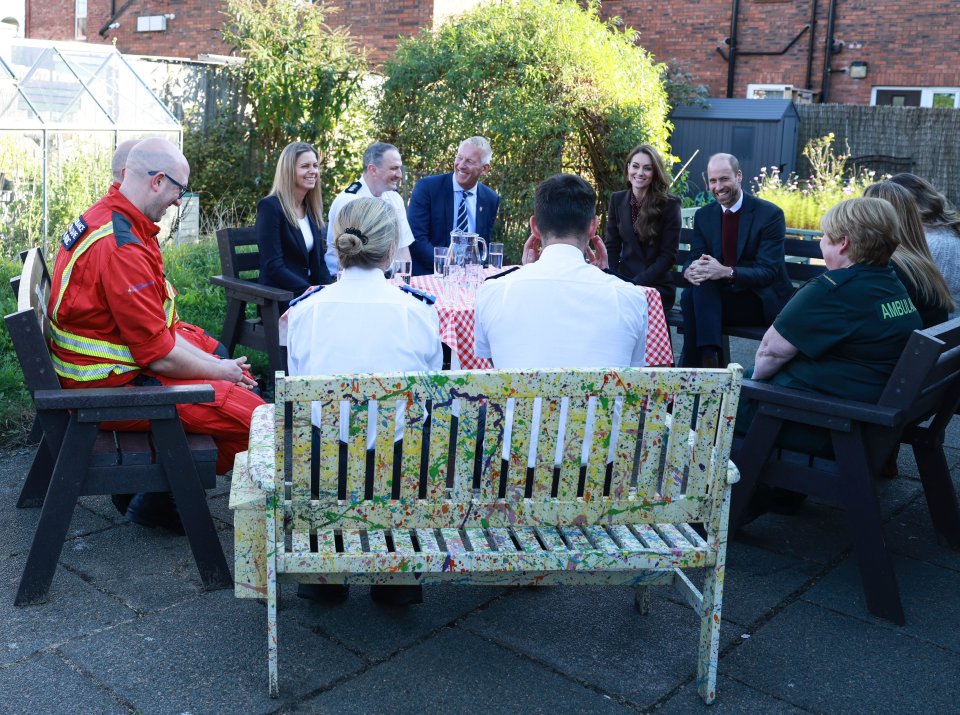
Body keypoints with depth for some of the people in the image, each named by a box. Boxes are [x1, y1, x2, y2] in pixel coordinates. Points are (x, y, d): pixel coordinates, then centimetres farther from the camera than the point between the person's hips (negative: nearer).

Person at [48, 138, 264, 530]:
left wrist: (215, 363, 6)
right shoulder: (122, 247, -26)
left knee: (241, 378, 16)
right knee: (250, 414, -17)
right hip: (112, 387, -11)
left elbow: (155, 324, 11)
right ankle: (159, 501, 3)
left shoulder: (104, 217, 8)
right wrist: (219, 371, -7)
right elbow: (159, 353, -24)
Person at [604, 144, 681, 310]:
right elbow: (612, 246, 8)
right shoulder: (617, 199, 7)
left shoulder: (670, 204, -4)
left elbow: (668, 255, -6)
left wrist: (635, 284, -16)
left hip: (657, 287, -3)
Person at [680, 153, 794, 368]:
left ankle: (691, 363, -25)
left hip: (763, 302, -4)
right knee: (690, 295, -29)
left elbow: (768, 272, -17)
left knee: (700, 290, -29)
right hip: (721, 296, 5)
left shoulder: (770, 214, -9)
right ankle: (707, 357, -29)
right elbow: (694, 259, 2)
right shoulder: (704, 215, 7)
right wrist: (689, 270, -24)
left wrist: (727, 272, -35)